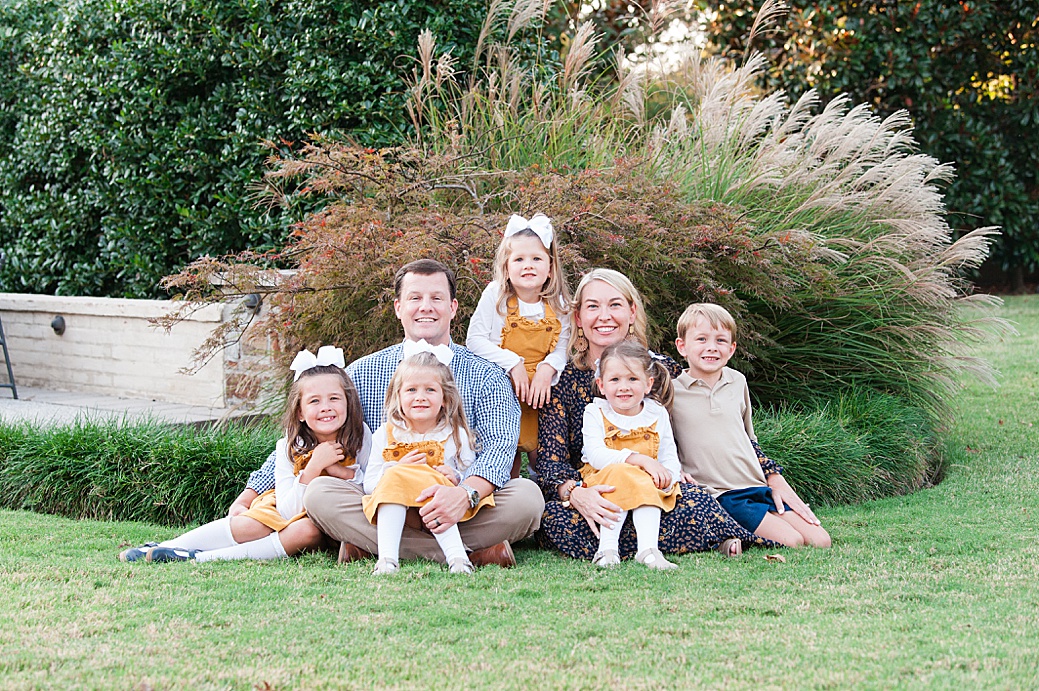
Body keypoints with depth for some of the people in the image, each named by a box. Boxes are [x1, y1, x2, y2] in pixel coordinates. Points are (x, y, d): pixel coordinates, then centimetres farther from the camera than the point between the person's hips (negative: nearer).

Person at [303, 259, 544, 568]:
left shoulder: (486, 376, 7)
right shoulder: (361, 373, 11)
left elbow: (500, 444, -9)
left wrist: (465, 494, -31)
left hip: (459, 511, -1)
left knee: (527, 497, -27)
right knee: (319, 493, -28)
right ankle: (473, 553, -29)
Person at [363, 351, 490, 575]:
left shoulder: (456, 435, 8)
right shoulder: (386, 435, 8)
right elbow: (369, 484, 4)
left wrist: (456, 478, -16)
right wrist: (399, 469, -14)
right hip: (393, 511, 1)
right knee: (393, 477, -30)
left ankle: (457, 556, -44)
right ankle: (387, 557, -43)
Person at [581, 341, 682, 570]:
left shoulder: (657, 413, 8)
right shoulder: (595, 413, -1)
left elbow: (669, 456, 5)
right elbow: (595, 455, -16)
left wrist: (667, 477, -20)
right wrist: (639, 459, -25)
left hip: (649, 484, 2)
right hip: (603, 481, -2)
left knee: (648, 486, -31)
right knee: (619, 474, -34)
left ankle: (648, 549, -45)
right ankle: (607, 548, -43)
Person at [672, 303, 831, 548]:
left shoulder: (738, 382, 12)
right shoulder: (672, 391, -4)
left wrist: (776, 480, 16)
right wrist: (679, 475, -14)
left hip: (759, 487, 6)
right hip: (719, 497, -6)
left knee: (820, 541, -5)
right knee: (790, 542, -20)